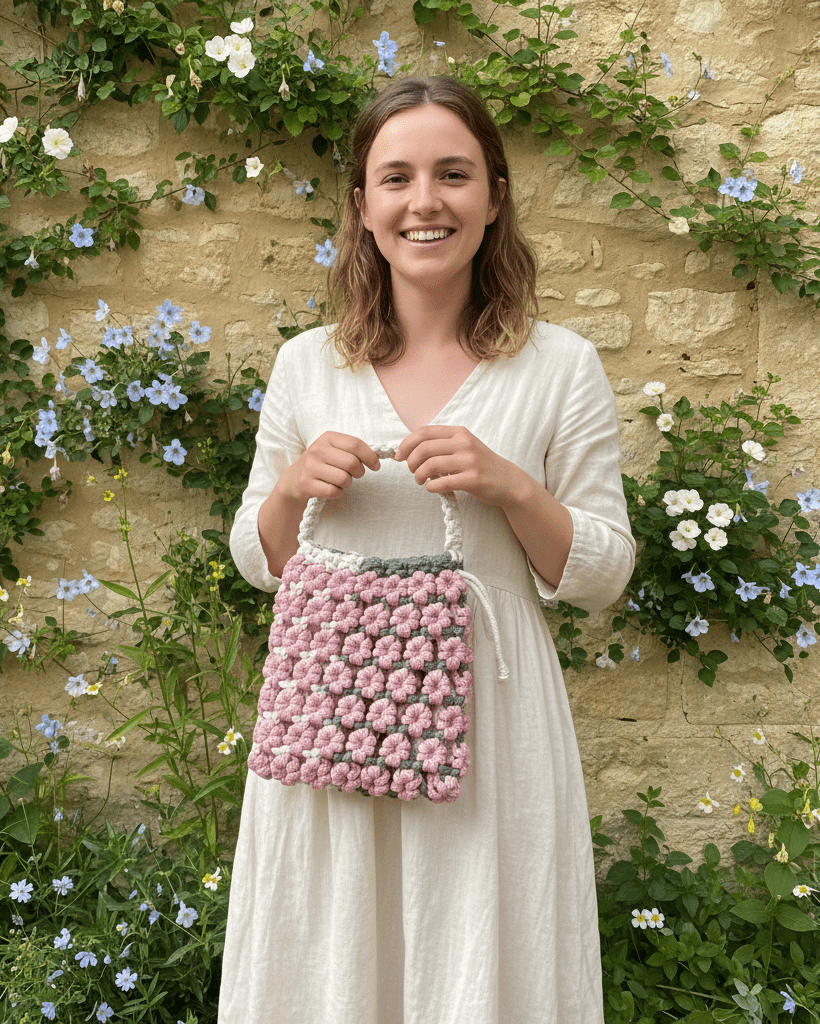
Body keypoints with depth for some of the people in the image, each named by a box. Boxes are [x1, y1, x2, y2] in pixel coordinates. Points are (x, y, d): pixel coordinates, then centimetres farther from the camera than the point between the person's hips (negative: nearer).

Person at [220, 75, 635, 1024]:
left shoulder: (561, 366, -3)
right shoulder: (306, 365, 3)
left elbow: (603, 575, 0)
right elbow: (258, 561, 10)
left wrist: (510, 486, -16)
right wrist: (293, 486, -10)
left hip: (487, 726, -1)